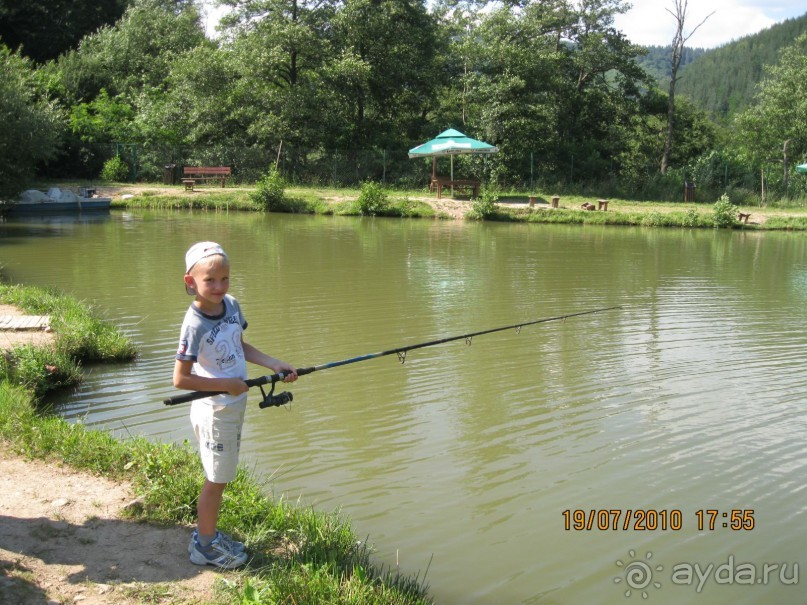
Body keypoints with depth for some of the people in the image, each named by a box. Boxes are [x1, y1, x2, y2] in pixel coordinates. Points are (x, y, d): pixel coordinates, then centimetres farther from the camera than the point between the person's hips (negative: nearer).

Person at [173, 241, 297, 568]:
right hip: (215, 411, -7)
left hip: (233, 407, 8)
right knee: (216, 480, 6)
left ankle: (208, 534, 36)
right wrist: (227, 384, -20)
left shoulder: (231, 305, -1)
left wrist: (275, 364, 3)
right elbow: (181, 378, -23)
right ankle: (205, 546, 22)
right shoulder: (195, 324, -24)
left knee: (220, 477, 19)